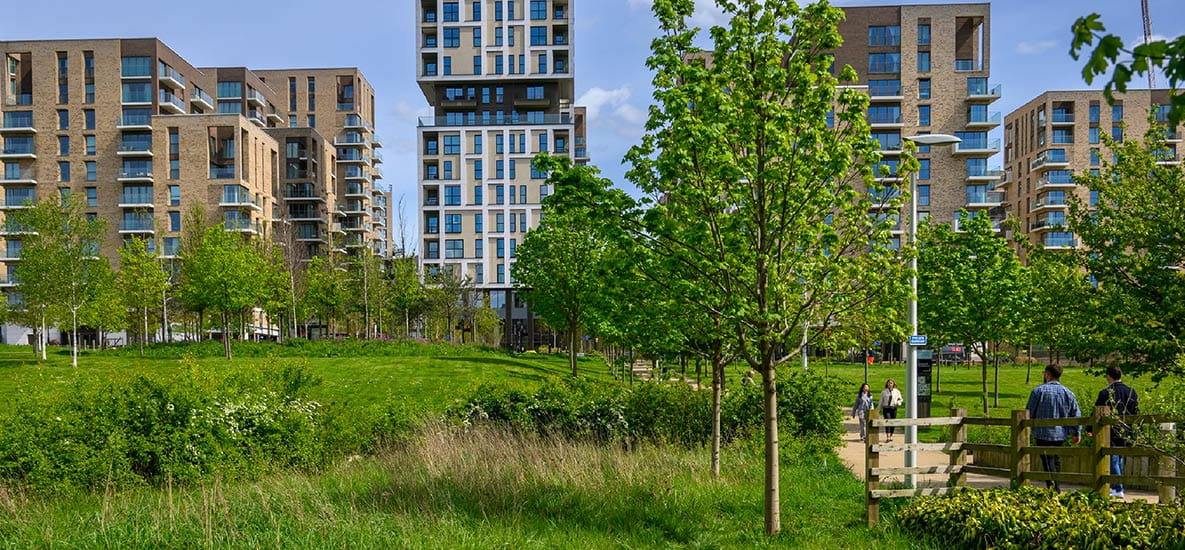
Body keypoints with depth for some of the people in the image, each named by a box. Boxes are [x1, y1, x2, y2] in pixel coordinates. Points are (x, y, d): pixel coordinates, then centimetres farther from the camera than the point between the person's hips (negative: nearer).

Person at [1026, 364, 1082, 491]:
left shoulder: (1038, 391, -8)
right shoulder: (1068, 393, 4)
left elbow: (1029, 413, -4)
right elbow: (1076, 414, 6)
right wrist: (1077, 433, 14)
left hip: (1043, 433, -5)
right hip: (1061, 434, 5)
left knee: (1048, 462, -4)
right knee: (1056, 461, 18)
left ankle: (1053, 490, -12)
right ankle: (1057, 489, 26)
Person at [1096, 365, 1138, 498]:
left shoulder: (1105, 393, -11)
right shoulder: (1132, 392, 7)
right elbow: (1136, 414, 11)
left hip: (1111, 432, -6)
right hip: (1126, 433, 6)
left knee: (1113, 459, -1)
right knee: (1119, 460, 15)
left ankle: (1118, 490, -4)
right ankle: (1115, 487, 20)